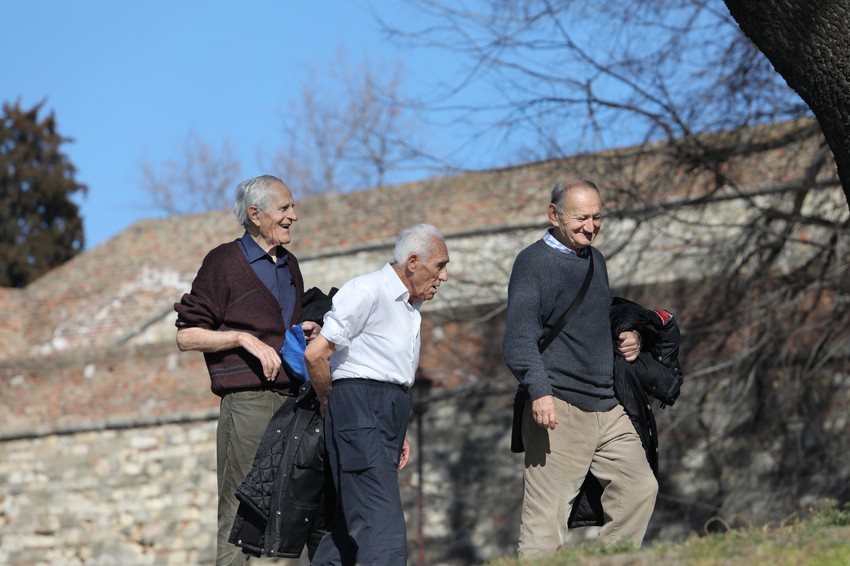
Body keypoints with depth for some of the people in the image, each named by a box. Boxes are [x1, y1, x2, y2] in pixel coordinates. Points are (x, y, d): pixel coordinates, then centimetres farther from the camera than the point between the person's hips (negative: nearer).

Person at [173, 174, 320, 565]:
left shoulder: (290, 266, 20)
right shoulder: (224, 262, -1)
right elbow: (187, 336, -3)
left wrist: (304, 334, 12)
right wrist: (244, 338, -13)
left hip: (292, 399, 7)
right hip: (247, 399, -6)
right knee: (239, 509, -6)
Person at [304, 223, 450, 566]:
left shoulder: (410, 306, 19)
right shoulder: (368, 291, -10)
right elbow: (316, 354, -14)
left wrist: (398, 432, 18)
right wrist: (331, 406, 1)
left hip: (388, 414, 9)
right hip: (360, 409, -9)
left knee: (351, 519, 11)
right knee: (383, 528, -18)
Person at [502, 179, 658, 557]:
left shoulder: (594, 259, 19)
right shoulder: (534, 262, -6)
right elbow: (519, 339, -15)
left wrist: (628, 340, 12)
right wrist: (539, 391, -31)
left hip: (608, 408, 8)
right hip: (559, 411, -8)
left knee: (640, 488, 3)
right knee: (547, 515, -9)